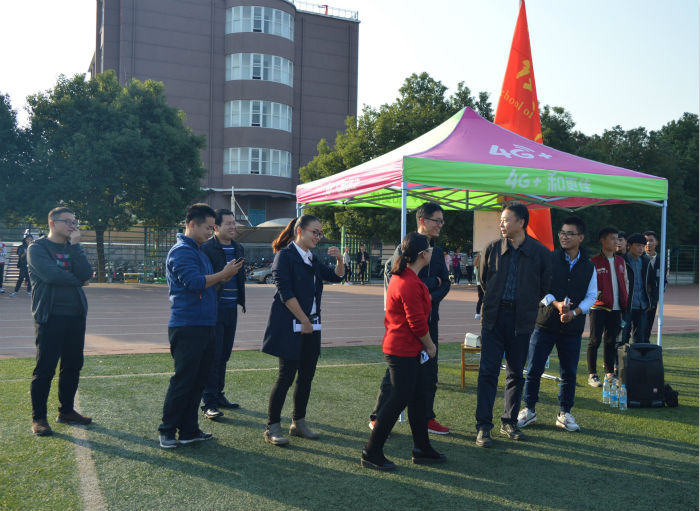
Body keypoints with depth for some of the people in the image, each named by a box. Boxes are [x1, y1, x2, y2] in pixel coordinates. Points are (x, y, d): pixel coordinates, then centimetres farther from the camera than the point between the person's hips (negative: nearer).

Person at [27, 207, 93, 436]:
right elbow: (51, 275, -19)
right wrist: (77, 281, -5)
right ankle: (38, 418, 7)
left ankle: (66, 410, 24)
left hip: (76, 315, 6)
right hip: (50, 316, -6)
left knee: (73, 366, 10)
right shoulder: (37, 248, -2)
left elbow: (86, 275, -3)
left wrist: (75, 246, -8)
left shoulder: (73, 248, 14)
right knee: (45, 368, -3)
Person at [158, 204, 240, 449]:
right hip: (187, 326, -10)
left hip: (205, 325, 10)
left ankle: (189, 430, 20)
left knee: (198, 380, 12)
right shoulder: (181, 251, -12)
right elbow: (194, 282, -24)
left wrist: (225, 276, 6)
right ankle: (167, 431, 10)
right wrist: (223, 274, -14)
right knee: (183, 380, -3)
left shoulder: (198, 251, 19)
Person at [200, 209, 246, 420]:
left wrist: (241, 300, 18)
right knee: (212, 355, -5)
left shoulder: (238, 248, 14)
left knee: (224, 355, 14)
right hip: (214, 308, -7)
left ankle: (218, 395, 25)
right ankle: (208, 402, 1)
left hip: (231, 308, 7)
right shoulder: (206, 248, -10)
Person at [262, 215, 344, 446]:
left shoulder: (312, 260, 15)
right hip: (289, 327, -7)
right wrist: (304, 320, -13)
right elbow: (286, 293, -14)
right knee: (286, 376, -6)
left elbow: (336, 277, 21)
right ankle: (272, 427, 5)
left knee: (307, 375, 9)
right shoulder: (285, 256, -7)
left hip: (311, 326, 8)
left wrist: (339, 260, 0)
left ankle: (299, 423, 22)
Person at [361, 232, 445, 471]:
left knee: (418, 397, 15)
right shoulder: (410, 284, -22)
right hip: (404, 351, -10)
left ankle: (422, 449, 26)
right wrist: (430, 345, -4)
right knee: (399, 399, -4)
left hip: (407, 349, 10)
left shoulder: (402, 277, 12)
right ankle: (371, 453, 4)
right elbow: (417, 323, -20)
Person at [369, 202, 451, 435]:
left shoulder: (437, 252, 13)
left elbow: (445, 284, 9)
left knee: (429, 372, 10)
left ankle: (427, 418, 21)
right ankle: (378, 417, 11)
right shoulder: (405, 248, -8)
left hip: (429, 319, 7)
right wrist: (433, 283, -7)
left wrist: (431, 297, -12)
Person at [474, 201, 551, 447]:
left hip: (522, 320, 0)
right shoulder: (492, 249, 2)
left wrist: (526, 306, 10)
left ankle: (509, 422, 23)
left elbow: (544, 287, 8)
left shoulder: (540, 252, -1)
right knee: (488, 371, -4)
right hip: (494, 317, 0)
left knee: (516, 373, 9)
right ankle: (483, 426, 2)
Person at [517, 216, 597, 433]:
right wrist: (555, 304, -19)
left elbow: (591, 296, 6)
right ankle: (529, 410, 16)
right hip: (545, 323, -2)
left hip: (573, 327, 2)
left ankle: (564, 413, 22)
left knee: (569, 372, 8)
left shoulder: (589, 266, 6)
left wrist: (575, 312, -10)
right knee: (534, 369, 0)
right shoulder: (549, 259, -1)